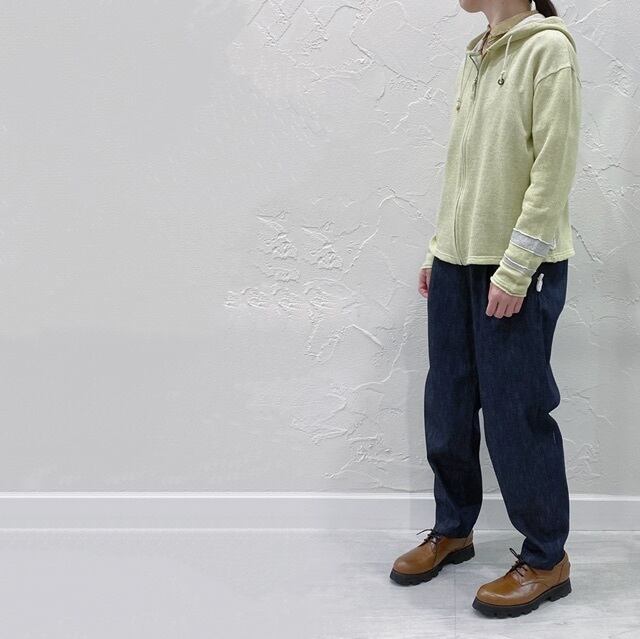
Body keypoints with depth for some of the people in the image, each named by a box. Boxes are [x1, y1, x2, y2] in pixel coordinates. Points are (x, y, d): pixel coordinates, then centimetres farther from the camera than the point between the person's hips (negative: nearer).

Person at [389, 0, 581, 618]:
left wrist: (516, 269, -17)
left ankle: (546, 559, 15)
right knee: (447, 407, 11)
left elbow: (554, 168, -14)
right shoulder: (475, 56, 15)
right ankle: (453, 529, 29)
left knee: (516, 412, -1)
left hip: (518, 269, -7)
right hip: (457, 263, 7)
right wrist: (439, 249, 13)